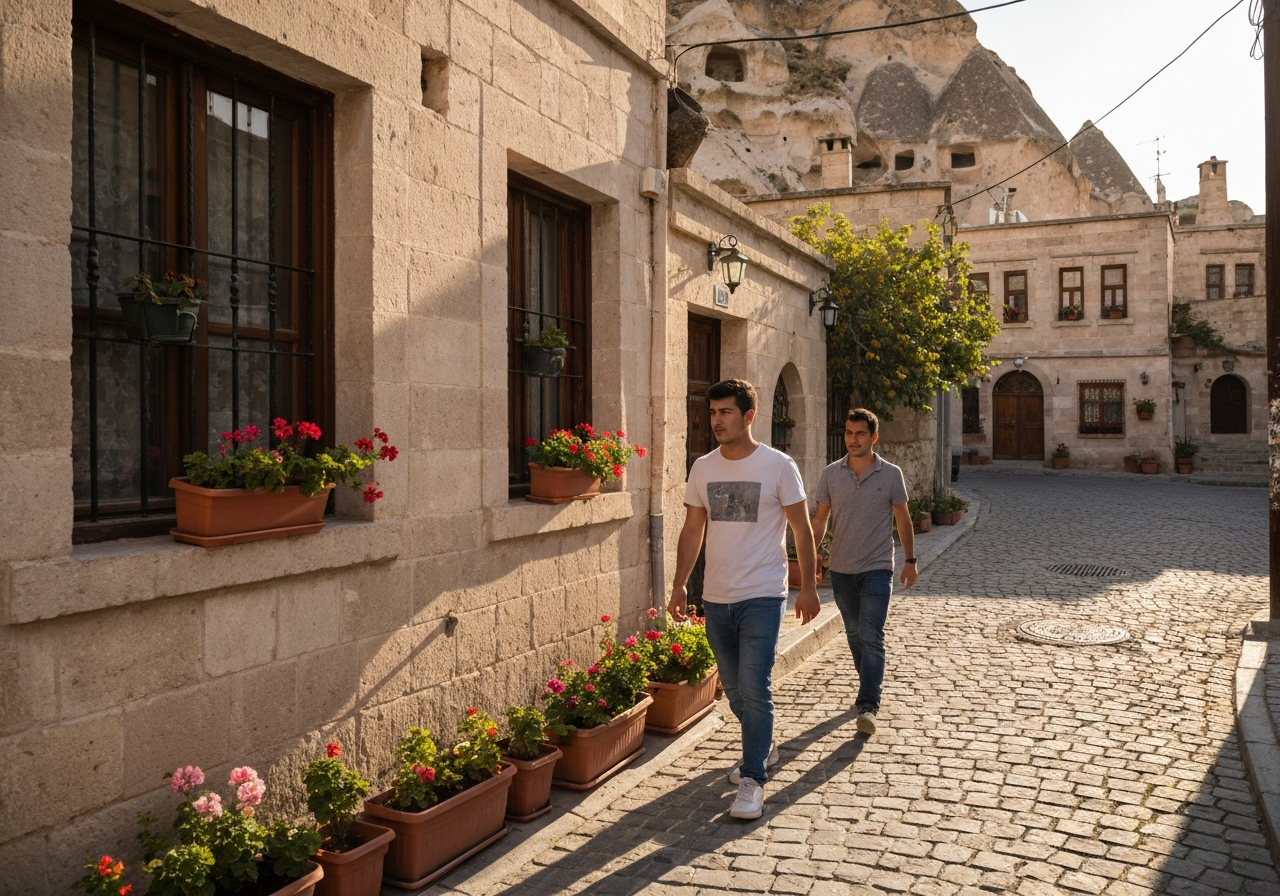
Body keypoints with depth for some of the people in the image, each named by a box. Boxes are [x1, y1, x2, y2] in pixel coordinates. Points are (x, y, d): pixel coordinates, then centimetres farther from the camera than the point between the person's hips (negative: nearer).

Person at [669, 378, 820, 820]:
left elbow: (802, 529, -2)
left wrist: (809, 587, -4)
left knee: (754, 689, -9)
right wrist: (679, 584, 5)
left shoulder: (778, 466, -7)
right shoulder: (702, 468, 5)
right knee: (734, 690, 15)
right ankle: (763, 749, 38)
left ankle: (753, 780, 2)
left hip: (762, 597, -5)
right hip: (717, 598, 5)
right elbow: (692, 530, 10)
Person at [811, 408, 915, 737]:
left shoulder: (891, 474, -3)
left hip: (877, 569, -3)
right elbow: (820, 518, 6)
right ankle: (871, 685, 34)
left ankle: (868, 707, -12)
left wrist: (910, 560, 6)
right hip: (841, 569, 3)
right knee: (854, 633, 15)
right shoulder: (830, 474, 0)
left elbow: (902, 519, 5)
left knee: (871, 636, -11)